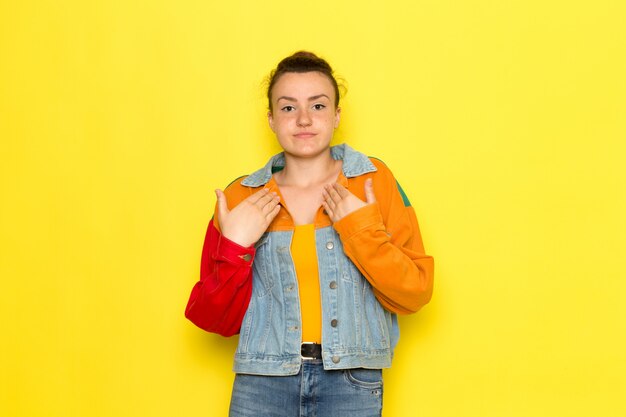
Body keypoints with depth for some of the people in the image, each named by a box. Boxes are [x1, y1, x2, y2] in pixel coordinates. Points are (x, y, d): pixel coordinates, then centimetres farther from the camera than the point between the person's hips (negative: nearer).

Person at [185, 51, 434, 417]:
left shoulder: (374, 181, 1)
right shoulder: (242, 198, 3)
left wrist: (364, 231, -13)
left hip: (352, 386, -1)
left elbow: (414, 295, -2)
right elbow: (217, 320, 4)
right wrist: (234, 249, -10)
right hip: (263, 384, 1)